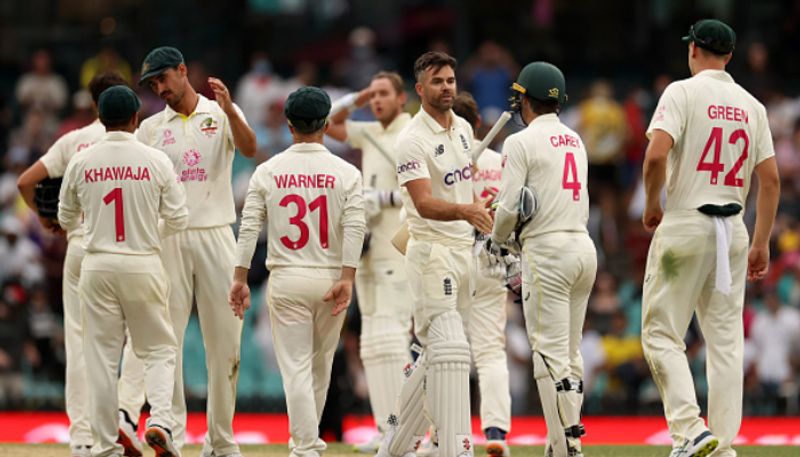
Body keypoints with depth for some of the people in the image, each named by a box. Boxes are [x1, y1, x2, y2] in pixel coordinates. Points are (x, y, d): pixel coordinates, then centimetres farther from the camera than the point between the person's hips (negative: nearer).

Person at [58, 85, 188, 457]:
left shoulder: (81, 162, -1)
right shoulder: (156, 161, -5)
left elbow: (66, 219, 12)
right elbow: (178, 218, -1)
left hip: (98, 266, 1)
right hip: (143, 264, -1)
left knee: (101, 357, 6)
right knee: (159, 350, 11)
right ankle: (160, 420, -12)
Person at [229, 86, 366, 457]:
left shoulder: (268, 172, 0)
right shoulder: (345, 173, 0)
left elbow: (249, 227, -3)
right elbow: (355, 227, -10)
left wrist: (240, 279, -1)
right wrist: (346, 279, -13)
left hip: (286, 279, -1)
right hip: (331, 278, 1)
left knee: (295, 367, -1)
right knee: (321, 366, 18)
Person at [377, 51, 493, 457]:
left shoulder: (463, 129, 11)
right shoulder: (412, 140, -15)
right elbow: (425, 204, -27)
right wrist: (465, 211, -43)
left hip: (463, 251, 8)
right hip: (432, 252, -8)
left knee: (436, 354, 12)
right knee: (451, 350, -17)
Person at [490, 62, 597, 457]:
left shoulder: (522, 142, -7)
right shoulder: (575, 140, 16)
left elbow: (509, 206, -12)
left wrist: (497, 241, 9)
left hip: (547, 249, -8)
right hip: (583, 246, 8)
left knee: (551, 353, -9)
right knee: (570, 352, 13)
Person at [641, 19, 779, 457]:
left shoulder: (683, 92, -6)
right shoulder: (752, 105, 10)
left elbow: (656, 155, -19)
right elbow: (770, 179, 7)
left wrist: (652, 205, -3)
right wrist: (761, 243, 13)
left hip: (685, 224, -5)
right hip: (733, 230, 5)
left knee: (661, 333, 0)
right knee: (725, 339, 8)